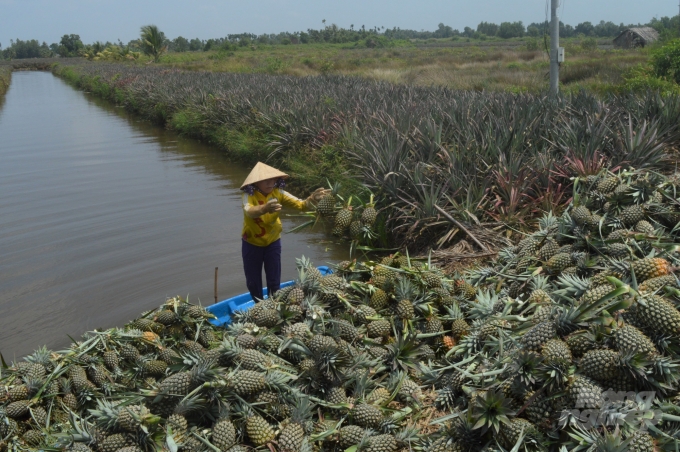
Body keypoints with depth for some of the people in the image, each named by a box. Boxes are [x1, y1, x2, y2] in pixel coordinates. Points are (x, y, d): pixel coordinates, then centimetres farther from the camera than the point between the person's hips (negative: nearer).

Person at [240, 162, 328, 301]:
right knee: (253, 282, 13)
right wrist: (265, 208, -70)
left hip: (273, 242, 2)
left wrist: (313, 199, -49)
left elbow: (301, 205, -26)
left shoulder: (278, 193, -17)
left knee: (274, 281, 12)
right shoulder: (249, 195, -25)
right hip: (252, 244, -2)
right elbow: (250, 212, -47)